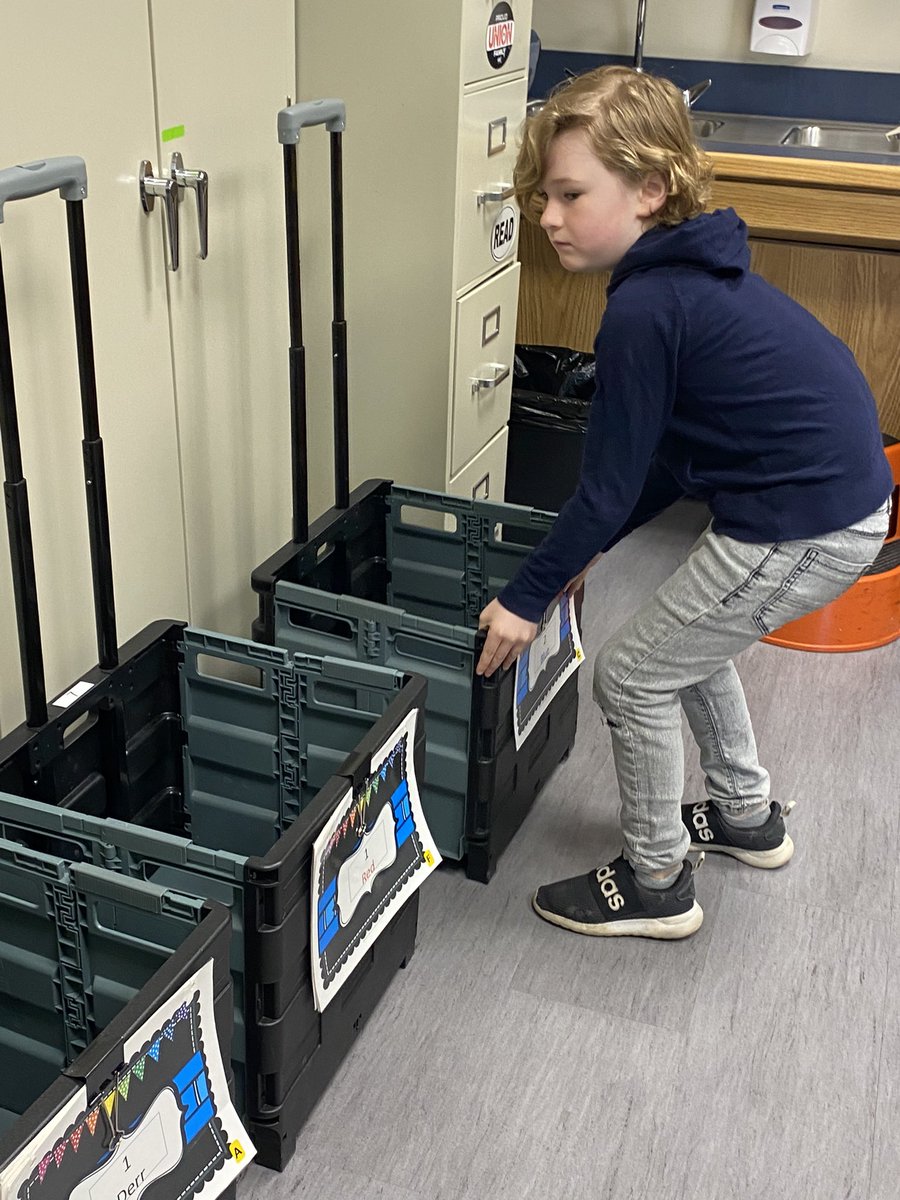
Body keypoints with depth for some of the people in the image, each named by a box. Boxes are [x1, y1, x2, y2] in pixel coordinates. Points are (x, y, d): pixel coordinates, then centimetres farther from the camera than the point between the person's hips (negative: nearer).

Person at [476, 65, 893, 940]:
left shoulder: (644, 310, -19)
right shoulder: (691, 274, 10)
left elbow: (609, 482, -15)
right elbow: (669, 455, 16)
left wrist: (527, 598, -4)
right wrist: (591, 546, 20)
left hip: (803, 527, -10)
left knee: (632, 675, 4)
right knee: (688, 641, 27)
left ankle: (656, 885, 21)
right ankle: (747, 816, 44)